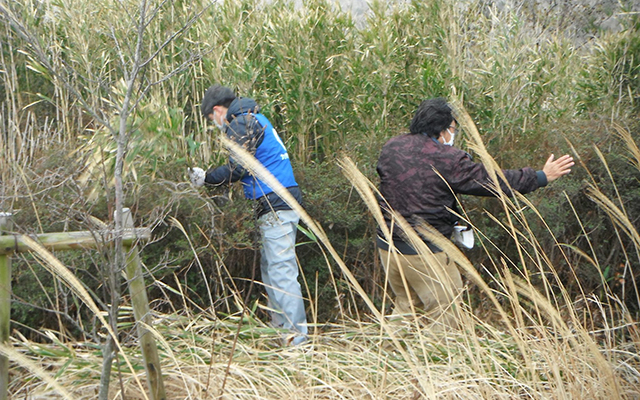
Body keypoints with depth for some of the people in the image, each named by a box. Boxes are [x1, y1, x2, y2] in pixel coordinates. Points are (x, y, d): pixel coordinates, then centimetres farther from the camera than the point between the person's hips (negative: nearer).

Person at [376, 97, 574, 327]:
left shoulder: (391, 147, 5)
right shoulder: (448, 159, -13)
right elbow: (494, 181, -7)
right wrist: (542, 177, 3)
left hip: (387, 246, 7)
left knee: (406, 304, 21)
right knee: (444, 311, 6)